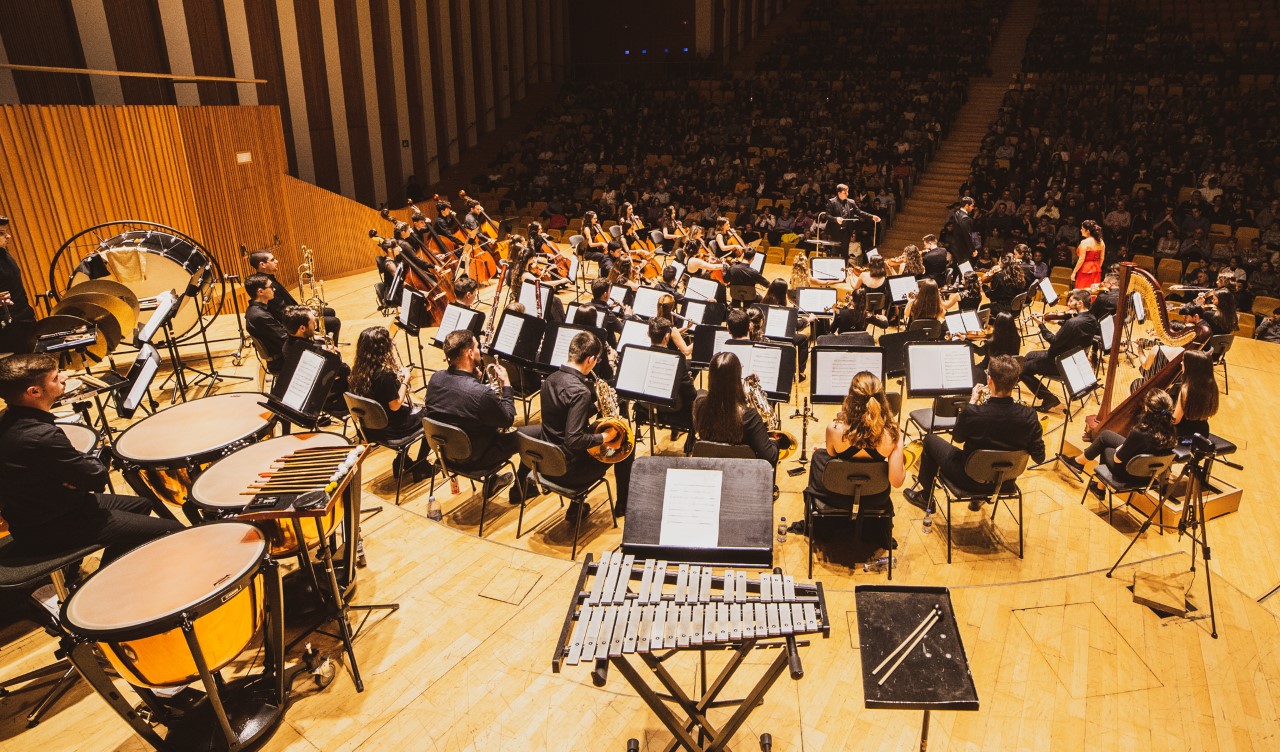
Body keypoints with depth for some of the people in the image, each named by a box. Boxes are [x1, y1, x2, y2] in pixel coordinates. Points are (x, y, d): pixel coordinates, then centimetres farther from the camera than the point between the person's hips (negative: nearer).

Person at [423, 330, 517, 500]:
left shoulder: (435, 378, -14)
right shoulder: (482, 394, -35)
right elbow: (508, 420, -16)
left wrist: (476, 377, 2)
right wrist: (506, 384, -7)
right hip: (472, 459, -6)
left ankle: (491, 479, 39)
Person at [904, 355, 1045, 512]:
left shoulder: (973, 413, -31)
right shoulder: (1029, 416, -23)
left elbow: (957, 437, -8)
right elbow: (1039, 457, -10)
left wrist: (972, 402, -2)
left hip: (971, 479, -4)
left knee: (931, 440, 21)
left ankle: (926, 496, 37)